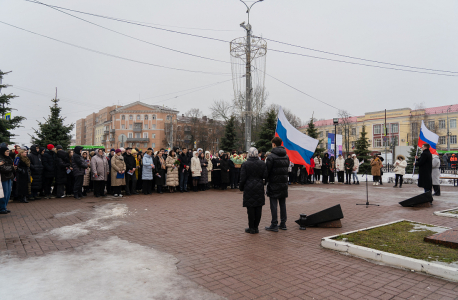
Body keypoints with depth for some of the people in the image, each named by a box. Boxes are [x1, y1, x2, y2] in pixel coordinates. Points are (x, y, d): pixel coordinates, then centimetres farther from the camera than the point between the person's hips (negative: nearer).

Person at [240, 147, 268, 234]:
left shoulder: (245, 164, -8)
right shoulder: (262, 163, 1)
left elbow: (243, 178, -6)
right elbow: (265, 176, -1)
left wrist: (241, 188, 6)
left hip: (249, 188, -3)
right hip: (259, 188, 3)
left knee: (250, 208, 2)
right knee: (258, 208, 8)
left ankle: (251, 228, 8)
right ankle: (256, 227, 15)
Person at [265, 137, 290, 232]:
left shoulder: (271, 156, -13)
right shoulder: (286, 156, 9)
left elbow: (267, 170, -13)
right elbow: (287, 168, 13)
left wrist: (266, 180, 0)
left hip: (274, 183, -6)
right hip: (284, 182, 6)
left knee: (274, 204, -1)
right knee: (283, 203, 12)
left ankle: (274, 225, 2)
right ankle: (283, 223, 19)